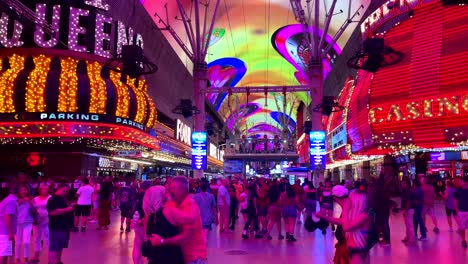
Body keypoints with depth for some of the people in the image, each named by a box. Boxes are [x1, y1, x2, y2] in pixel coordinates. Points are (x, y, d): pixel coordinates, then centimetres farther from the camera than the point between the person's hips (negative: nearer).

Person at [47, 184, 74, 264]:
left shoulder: (62, 199, 19)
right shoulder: (53, 199, -14)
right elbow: (53, 212, -28)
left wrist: (70, 208, 17)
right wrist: (66, 209, -25)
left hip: (64, 227, 10)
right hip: (57, 228, -10)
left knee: (60, 246, 16)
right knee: (54, 247, -9)